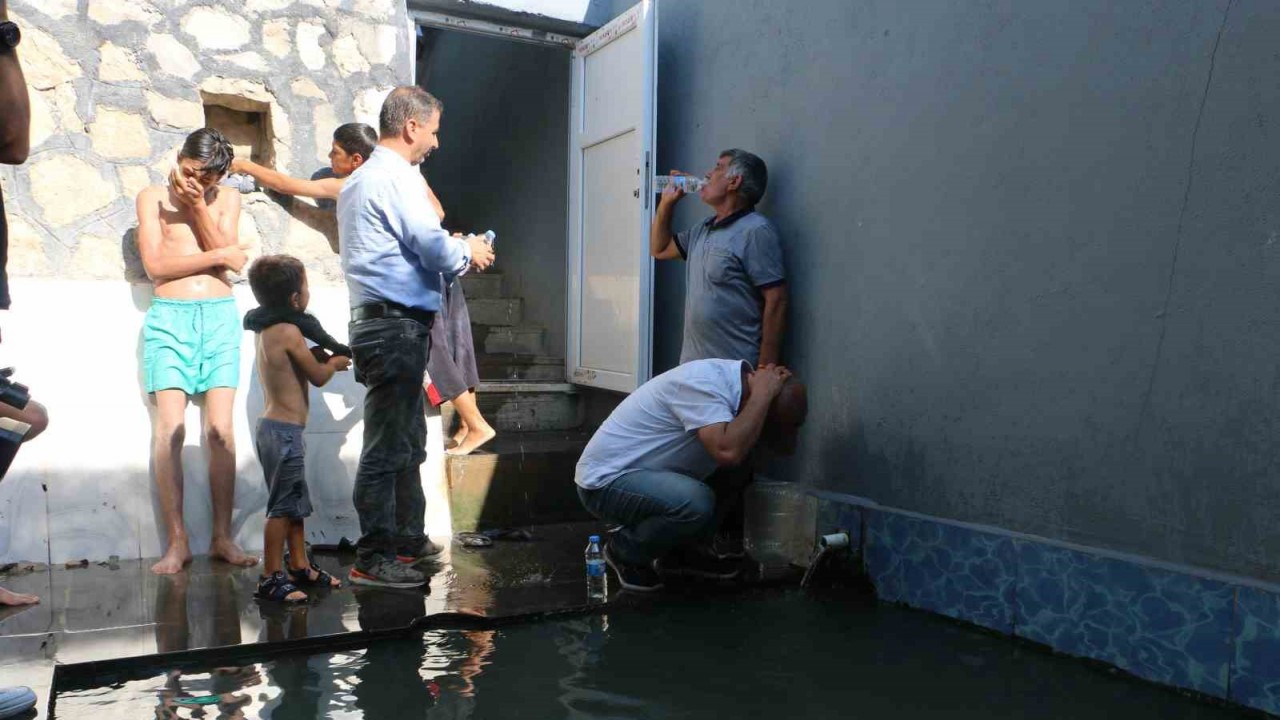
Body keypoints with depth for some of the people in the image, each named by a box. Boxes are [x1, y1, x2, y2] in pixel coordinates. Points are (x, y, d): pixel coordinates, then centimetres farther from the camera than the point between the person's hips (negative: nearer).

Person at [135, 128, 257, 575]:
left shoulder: (228, 200, 14)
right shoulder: (153, 198, 9)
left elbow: (231, 260, 0)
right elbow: (155, 265, -2)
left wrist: (198, 207, -7)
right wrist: (218, 256, -2)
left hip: (220, 316, 1)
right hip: (170, 318, -1)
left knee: (220, 429, -4)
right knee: (170, 428, -9)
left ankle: (222, 537, -2)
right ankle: (177, 542, -7)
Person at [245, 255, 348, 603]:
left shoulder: (268, 330, 11)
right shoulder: (289, 331, -17)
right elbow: (318, 376, -11)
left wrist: (321, 357, 6)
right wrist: (336, 363, 8)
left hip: (274, 428, 10)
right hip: (284, 431, -10)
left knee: (296, 502, 17)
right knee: (283, 506, -4)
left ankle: (300, 567, 25)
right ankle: (271, 578, 2)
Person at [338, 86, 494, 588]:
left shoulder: (358, 180, 21)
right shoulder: (395, 176, -11)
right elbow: (436, 250, -17)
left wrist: (452, 250, 17)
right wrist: (469, 252, 3)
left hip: (377, 321, 11)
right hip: (397, 326, -11)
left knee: (407, 442, 17)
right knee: (387, 447, -6)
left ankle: (408, 539, 27)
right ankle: (373, 559, 1)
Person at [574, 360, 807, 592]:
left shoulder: (729, 378, 1)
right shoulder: (703, 383, -26)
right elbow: (729, 452, -40)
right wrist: (763, 393, -28)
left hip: (636, 472, 9)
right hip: (605, 479, -9)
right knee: (696, 502, -31)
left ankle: (682, 552, 14)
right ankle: (625, 552, -3)